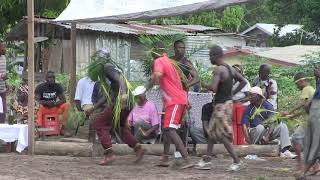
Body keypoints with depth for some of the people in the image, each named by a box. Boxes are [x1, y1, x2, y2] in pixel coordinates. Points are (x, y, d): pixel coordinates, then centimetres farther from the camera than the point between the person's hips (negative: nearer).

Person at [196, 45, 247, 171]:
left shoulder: (219, 70, -18)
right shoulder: (230, 69, 9)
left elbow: (213, 88, -27)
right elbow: (243, 81, 15)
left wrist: (205, 86, -6)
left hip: (221, 105, -10)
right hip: (228, 102, 10)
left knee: (222, 135, -3)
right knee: (212, 132, 17)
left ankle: (237, 161, -2)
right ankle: (207, 160, 23)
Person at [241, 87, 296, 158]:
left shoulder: (268, 106, -4)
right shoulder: (249, 109, -3)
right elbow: (244, 124, -10)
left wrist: (268, 136, -25)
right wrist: (247, 137, -25)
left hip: (268, 131, 2)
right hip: (254, 133, -2)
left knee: (283, 126, -18)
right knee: (260, 127, -35)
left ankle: (284, 151, -31)